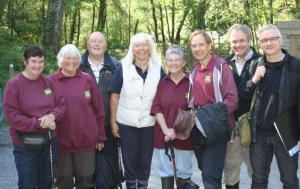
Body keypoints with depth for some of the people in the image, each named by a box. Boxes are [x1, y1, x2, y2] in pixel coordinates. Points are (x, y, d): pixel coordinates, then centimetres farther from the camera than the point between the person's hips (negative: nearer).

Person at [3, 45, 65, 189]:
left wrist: (52, 116, -15)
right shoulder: (14, 84, -12)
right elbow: (11, 116, -16)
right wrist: (38, 123, -21)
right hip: (26, 144, -5)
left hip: (49, 141, 5)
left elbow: (61, 105, 7)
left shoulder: (48, 82, 4)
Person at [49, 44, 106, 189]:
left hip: (86, 140, 1)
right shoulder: (51, 81, -1)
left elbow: (99, 110, 4)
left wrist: (100, 137, 4)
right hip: (61, 141, -1)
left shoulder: (87, 80, 2)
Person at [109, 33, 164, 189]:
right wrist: (113, 121, -6)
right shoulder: (123, 68, -3)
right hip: (127, 123, -1)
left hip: (149, 123, 1)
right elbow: (115, 96, -2)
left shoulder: (158, 69, 2)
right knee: (129, 159, 9)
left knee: (145, 159, 11)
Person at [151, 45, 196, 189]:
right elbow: (156, 108, 1)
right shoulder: (162, 82, 5)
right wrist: (166, 130, -10)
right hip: (163, 135, 2)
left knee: (184, 172, 7)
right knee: (165, 171, 9)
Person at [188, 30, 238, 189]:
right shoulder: (194, 70, 11)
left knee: (210, 175, -8)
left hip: (215, 130, -7)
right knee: (205, 170, 18)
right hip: (197, 130, 7)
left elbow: (232, 99, -17)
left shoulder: (221, 66, -11)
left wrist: (214, 115, -26)